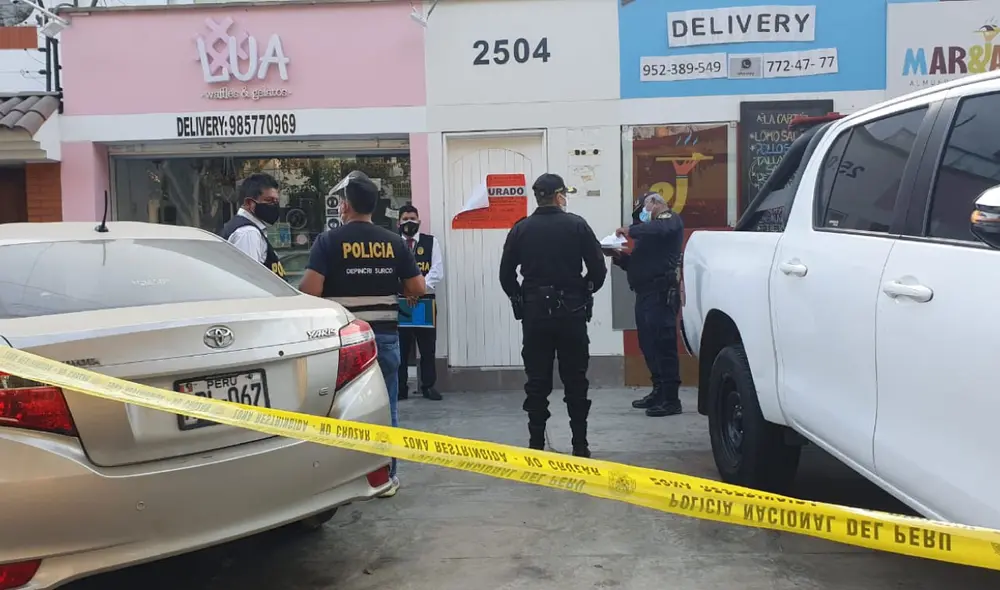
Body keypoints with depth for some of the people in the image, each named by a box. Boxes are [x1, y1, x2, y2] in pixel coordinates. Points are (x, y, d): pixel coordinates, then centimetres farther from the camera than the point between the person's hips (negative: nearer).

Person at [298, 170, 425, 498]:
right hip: (385, 335, 2)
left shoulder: (329, 241, -7)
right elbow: (417, 289, 3)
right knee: (385, 407, 9)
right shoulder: (394, 241, 2)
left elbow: (310, 290, -17)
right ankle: (385, 476, 15)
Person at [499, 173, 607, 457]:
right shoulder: (576, 225, -4)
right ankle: (580, 446, 11)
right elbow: (598, 270, -4)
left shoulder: (521, 229, 1)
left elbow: (506, 275, 0)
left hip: (534, 313, 1)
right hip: (571, 312, -1)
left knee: (537, 382, 8)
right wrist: (583, 293, 12)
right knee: (575, 381, 8)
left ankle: (536, 445, 10)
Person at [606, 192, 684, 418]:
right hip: (645, 292, 10)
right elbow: (639, 263, 27)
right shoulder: (652, 226, 29)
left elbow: (658, 229, -25)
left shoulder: (670, 219, 1)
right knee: (648, 344, 10)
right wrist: (619, 256, 10)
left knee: (663, 343, -12)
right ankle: (659, 391, 18)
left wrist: (630, 230, -13)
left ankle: (671, 399, -12)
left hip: (661, 292, -10)